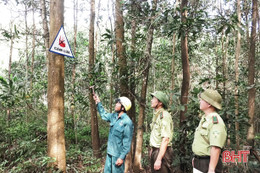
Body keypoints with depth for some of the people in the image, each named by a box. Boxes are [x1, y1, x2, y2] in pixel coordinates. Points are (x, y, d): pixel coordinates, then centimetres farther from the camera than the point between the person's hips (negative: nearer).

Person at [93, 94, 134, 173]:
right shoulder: (114, 116, 3)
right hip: (110, 152, 8)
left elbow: (127, 142, -18)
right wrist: (98, 102, 17)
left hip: (118, 154, -7)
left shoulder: (127, 122, -20)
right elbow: (104, 115, 23)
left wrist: (122, 157, -18)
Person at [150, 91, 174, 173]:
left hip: (162, 152, -9)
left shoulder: (164, 116, -18)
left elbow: (165, 140, -24)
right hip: (155, 151, 9)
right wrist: (152, 149, 16)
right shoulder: (156, 115, 10)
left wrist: (159, 159, -25)